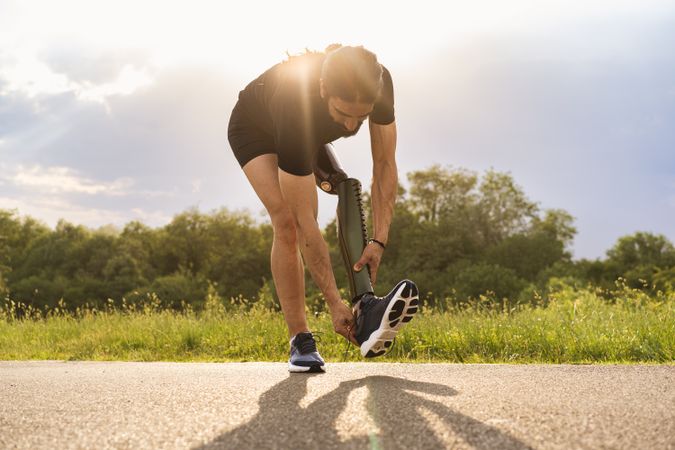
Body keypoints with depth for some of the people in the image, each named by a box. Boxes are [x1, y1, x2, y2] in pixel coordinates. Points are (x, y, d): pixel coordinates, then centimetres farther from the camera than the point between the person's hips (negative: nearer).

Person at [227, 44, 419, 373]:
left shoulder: (378, 83, -35)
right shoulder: (297, 109, -46)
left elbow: (385, 166, -21)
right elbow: (304, 220, -41)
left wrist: (379, 241, -30)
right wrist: (334, 302, -39)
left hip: (309, 136, 5)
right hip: (253, 129, -5)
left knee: (347, 186, -22)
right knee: (288, 222, -23)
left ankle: (366, 309, -29)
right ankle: (300, 340, -11)